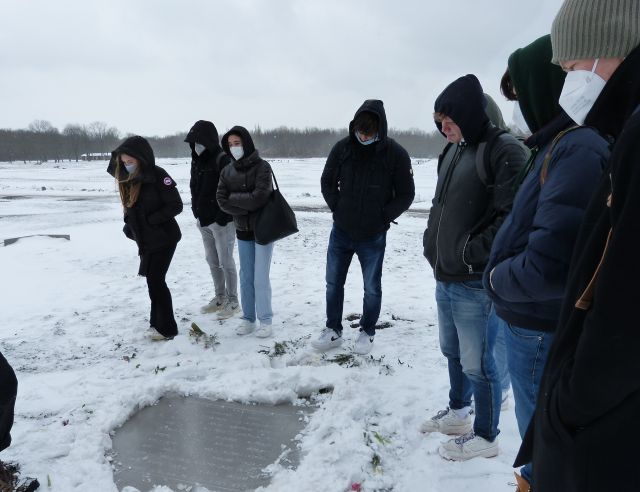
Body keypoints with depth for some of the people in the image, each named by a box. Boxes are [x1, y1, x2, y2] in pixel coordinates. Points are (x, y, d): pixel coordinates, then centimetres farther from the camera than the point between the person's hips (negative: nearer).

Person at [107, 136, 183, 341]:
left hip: (164, 238, -7)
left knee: (155, 280, -6)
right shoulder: (127, 178, 6)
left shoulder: (158, 175, -16)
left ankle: (167, 328, 5)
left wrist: (151, 219, -20)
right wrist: (129, 225, 0)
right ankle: (157, 322, 25)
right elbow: (132, 208, 16)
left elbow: (176, 206, -18)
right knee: (153, 280, 12)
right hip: (145, 239, 7)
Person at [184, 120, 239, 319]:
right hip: (204, 221, 8)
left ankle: (233, 302, 13)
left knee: (226, 262, 0)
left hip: (221, 222, -8)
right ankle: (220, 298, 29)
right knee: (212, 261, 16)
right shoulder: (196, 160, 10)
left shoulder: (223, 160, -15)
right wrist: (197, 213, 11)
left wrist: (223, 218, -18)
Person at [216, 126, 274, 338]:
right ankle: (248, 318, 21)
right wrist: (245, 208, -15)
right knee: (246, 277, 10)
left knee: (261, 278, -2)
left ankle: (265, 320, 11)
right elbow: (221, 200, -3)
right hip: (242, 230, 5)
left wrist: (234, 198, -10)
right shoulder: (227, 170, 5)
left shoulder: (262, 166, -11)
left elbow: (258, 198, -22)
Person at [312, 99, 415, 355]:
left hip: (373, 237, -2)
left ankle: (367, 332, 29)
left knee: (372, 288, 9)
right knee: (333, 282, 12)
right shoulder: (342, 148, -5)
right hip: (341, 231, 3)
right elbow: (327, 182, 8)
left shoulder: (396, 154, -11)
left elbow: (405, 194, -4)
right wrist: (337, 207, -2)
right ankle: (333, 331, 28)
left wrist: (384, 217, -10)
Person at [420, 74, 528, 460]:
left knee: (477, 362, 5)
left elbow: (514, 216, -22)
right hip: (445, 278, 9)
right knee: (453, 352, 22)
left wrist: (472, 254, -18)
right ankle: (458, 412, 44)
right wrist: (432, 244, 11)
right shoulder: (453, 152, 13)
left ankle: (485, 436, 26)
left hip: (476, 284, -8)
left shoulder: (505, 151, -14)